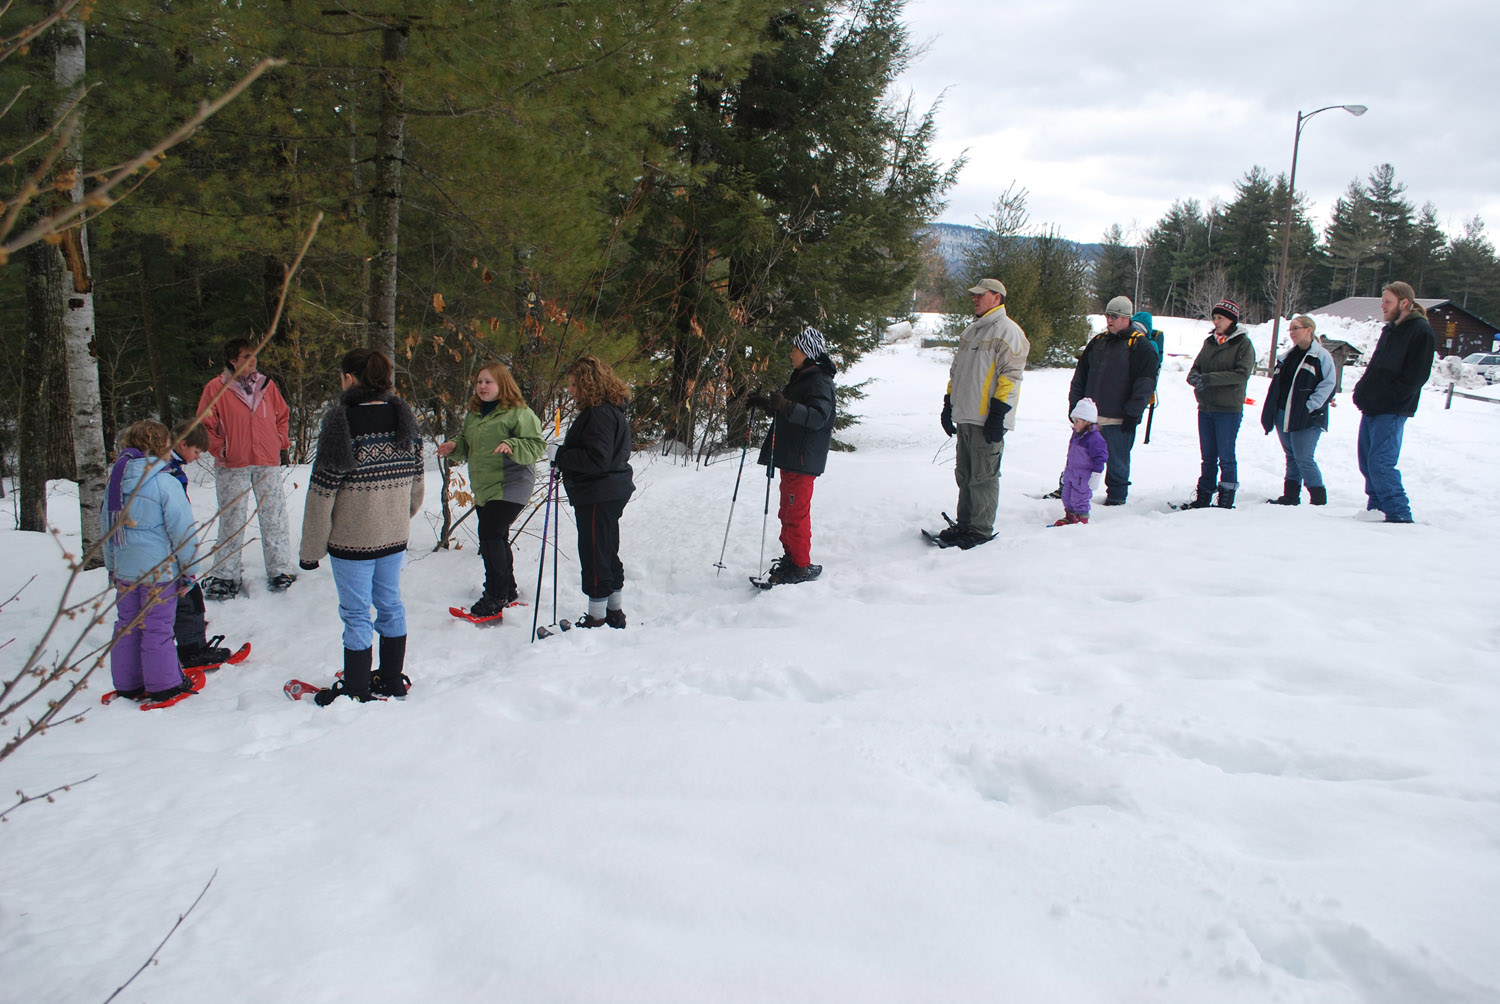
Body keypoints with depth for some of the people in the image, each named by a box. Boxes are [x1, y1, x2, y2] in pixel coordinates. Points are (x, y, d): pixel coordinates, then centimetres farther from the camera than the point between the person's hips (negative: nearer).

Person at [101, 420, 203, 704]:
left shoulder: (115, 481, 5)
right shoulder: (166, 483, -16)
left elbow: (106, 527, 13)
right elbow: (181, 529, -14)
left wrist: (112, 566, 22)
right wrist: (189, 566, -3)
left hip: (124, 570, 6)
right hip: (159, 570, -6)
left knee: (127, 625, 15)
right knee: (157, 627, 2)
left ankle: (127, 684, 24)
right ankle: (164, 685, 11)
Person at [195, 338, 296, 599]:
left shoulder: (266, 385, 6)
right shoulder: (215, 388, -3)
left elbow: (282, 414, 19)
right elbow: (204, 424, 1)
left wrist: (281, 440, 8)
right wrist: (219, 449, -6)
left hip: (268, 463, 2)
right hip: (232, 466, -2)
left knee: (274, 518, 6)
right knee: (232, 521, 4)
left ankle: (280, 570, 15)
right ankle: (224, 576, 11)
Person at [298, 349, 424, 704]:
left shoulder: (342, 419, -16)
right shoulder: (403, 416, 3)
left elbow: (323, 490, -15)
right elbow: (415, 479, 11)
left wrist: (311, 548, -8)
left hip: (352, 538, -6)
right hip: (394, 535, 6)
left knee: (356, 614, 5)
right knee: (390, 604, 17)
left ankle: (356, 691, 17)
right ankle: (393, 680, 29)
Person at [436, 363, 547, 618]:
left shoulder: (519, 413, -9)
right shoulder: (473, 415, 16)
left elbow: (536, 446, -15)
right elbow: (468, 448, 26)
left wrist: (511, 447, -30)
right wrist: (455, 448, 5)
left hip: (510, 486, -8)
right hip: (483, 489, 8)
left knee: (490, 535, -14)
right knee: (496, 539, 15)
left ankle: (495, 597, -6)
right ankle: (508, 591, 28)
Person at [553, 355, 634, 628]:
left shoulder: (599, 414, -20)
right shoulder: (611, 410, 13)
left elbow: (597, 459, -26)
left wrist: (561, 455, -19)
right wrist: (564, 454, 10)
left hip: (598, 497, -11)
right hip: (611, 493, 11)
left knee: (594, 556, -2)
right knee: (608, 554, 18)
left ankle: (597, 619, 6)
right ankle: (615, 614, 29)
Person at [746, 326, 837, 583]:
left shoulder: (820, 382, -14)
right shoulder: (800, 378, 19)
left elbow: (818, 417, -29)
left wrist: (786, 406, -40)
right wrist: (764, 402, 15)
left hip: (803, 460, -11)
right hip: (790, 457, 11)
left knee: (796, 513, -8)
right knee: (787, 511, 16)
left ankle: (802, 566, -1)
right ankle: (791, 558, 26)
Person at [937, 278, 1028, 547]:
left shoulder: (1007, 331, -8)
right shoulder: (971, 331, 20)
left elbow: (1011, 374, -14)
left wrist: (998, 414, -18)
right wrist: (948, 404, 19)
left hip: (988, 420, -9)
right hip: (965, 416, 9)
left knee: (983, 477, -3)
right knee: (964, 475, 13)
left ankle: (981, 530, 4)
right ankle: (965, 524, 22)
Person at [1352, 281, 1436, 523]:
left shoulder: (1421, 331, -9)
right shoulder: (1389, 329, 17)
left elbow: (1415, 376, -16)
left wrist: (1382, 398, -19)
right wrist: (1362, 392, 7)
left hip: (1392, 411, -9)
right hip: (1371, 408, 9)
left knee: (1380, 462, -14)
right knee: (1367, 461, 10)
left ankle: (1399, 514, -8)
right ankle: (1377, 508, 18)